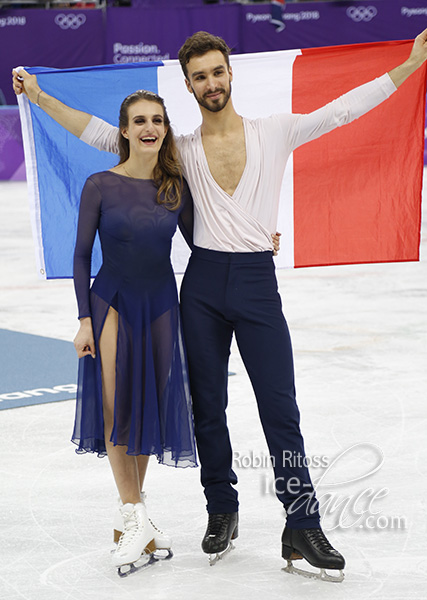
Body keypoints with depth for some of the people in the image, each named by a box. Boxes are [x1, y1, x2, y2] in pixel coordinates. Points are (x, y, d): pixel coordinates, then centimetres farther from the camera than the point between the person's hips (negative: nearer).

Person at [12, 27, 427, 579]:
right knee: (207, 407, 9)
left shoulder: (275, 133, 5)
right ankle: (222, 511, 23)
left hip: (258, 284, -2)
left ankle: (302, 527, 1)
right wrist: (40, 98, 4)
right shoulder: (180, 150, 7)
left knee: (281, 409, -3)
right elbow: (103, 135, 8)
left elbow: (341, 110, 2)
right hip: (203, 284, 2)